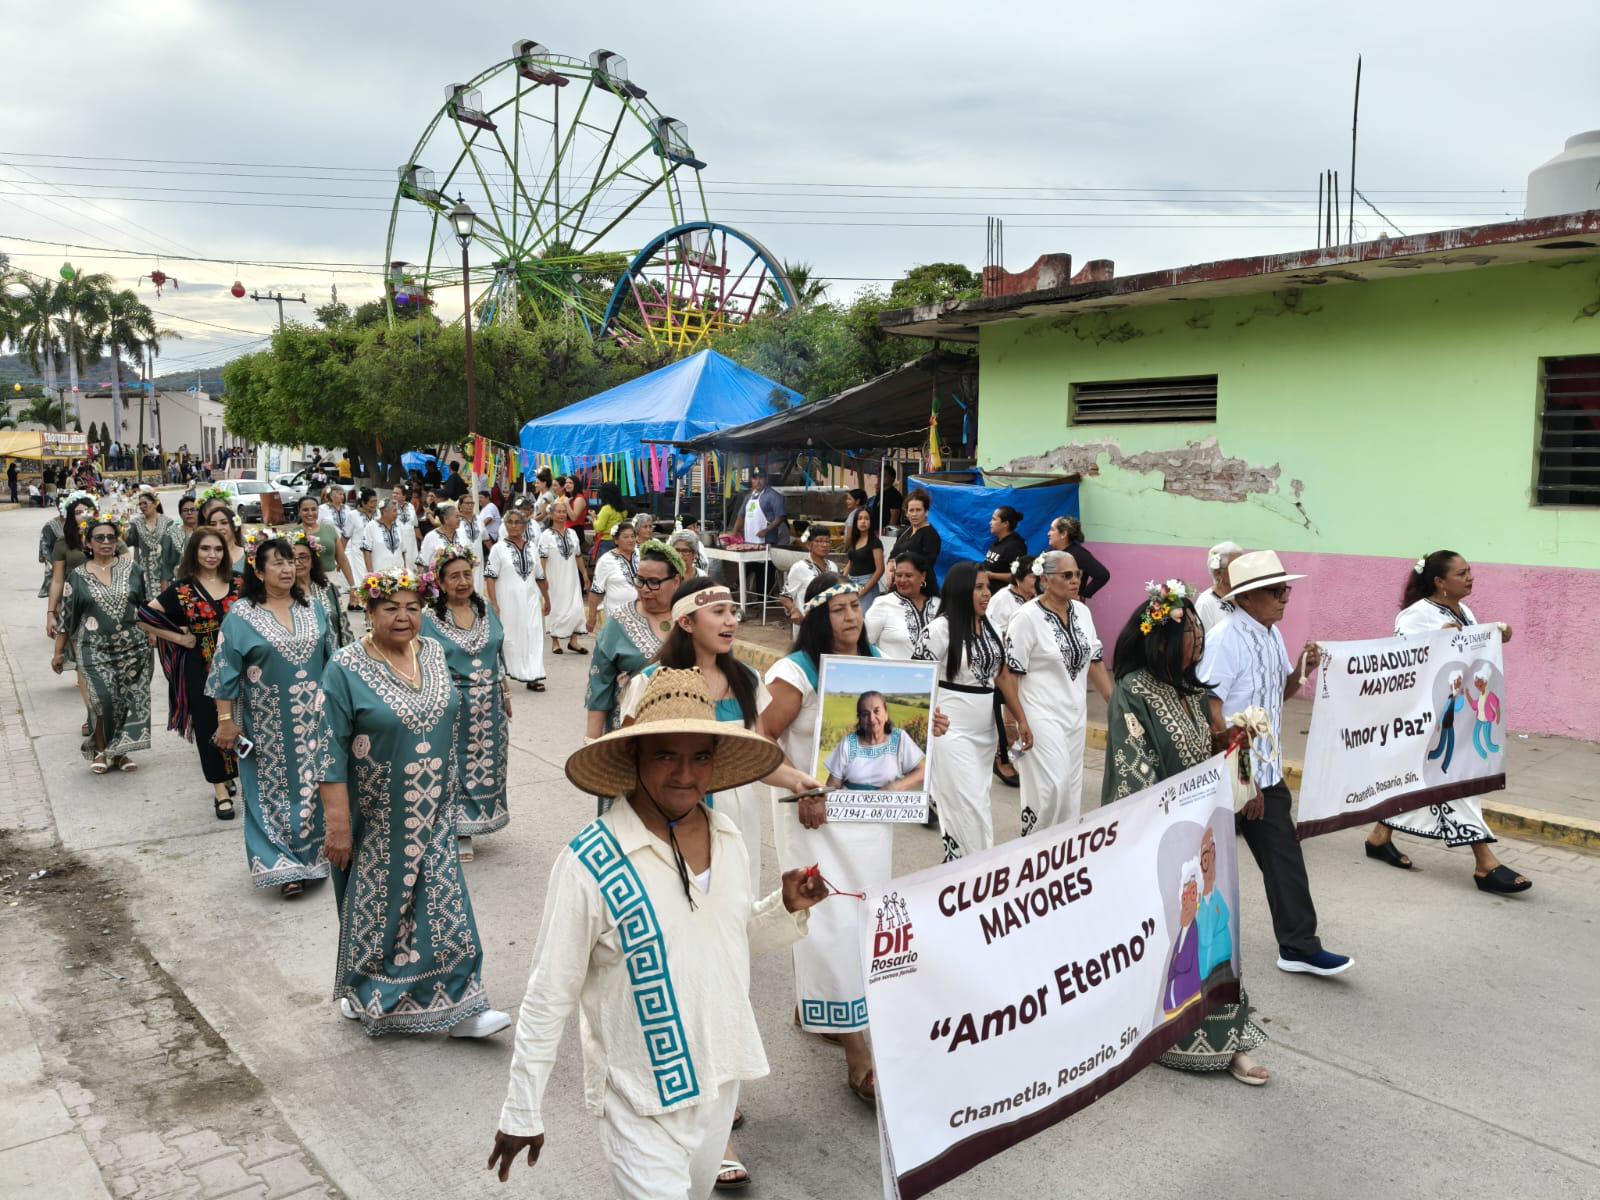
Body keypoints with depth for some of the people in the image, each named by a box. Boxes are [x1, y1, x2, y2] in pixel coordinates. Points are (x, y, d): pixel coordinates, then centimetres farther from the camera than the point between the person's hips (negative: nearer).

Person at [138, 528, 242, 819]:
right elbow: (145, 616, -5)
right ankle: (220, 790, 10)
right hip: (200, 666, -2)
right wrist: (178, 638, -7)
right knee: (208, 724, 2)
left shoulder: (237, 583, 3)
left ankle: (228, 775, 30)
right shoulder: (182, 588, -5)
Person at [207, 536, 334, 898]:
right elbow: (226, 670, -7)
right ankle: (282, 865, 10)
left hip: (312, 720, 3)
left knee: (312, 786, 9)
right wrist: (225, 719, -9)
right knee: (273, 789, 4)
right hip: (268, 724, -3)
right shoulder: (241, 615, -8)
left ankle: (311, 856, 24)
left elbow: (329, 659, 12)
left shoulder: (312, 609, 4)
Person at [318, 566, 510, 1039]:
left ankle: (459, 1005, 10)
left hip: (431, 814, 4)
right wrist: (337, 822, -18)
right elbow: (331, 750, -15)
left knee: (444, 902, 3)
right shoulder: (346, 668, -14)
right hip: (376, 819, -4)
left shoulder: (434, 653, 2)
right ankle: (367, 995, 34)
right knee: (376, 904, 11)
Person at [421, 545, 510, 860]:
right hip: (452, 706, -4)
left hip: (489, 704, 5)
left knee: (485, 763, 11)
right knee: (455, 766, 3)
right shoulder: (428, 618, -8)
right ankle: (459, 834, 16)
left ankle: (469, 826, 26)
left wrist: (506, 694, 13)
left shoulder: (486, 609, 6)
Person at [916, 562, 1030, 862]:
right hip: (951, 732, -7)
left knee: (976, 802, 12)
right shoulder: (939, 629, -11)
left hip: (985, 732, 7)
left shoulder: (990, 628, 10)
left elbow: (1003, 676, 15)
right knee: (969, 809, -7)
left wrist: (1022, 720, 11)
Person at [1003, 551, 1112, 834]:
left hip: (1075, 714, 7)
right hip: (1042, 715, -7)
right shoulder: (1027, 617, -12)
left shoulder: (1082, 611, 7)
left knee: (1071, 787, 11)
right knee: (1051, 786, -10)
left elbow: (1095, 661, 13)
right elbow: (1011, 673, -12)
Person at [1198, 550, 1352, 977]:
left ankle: (1298, 946, 16)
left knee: (1283, 855, 9)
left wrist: (1301, 671, -2)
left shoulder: (1272, 635, 7)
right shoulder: (1225, 641, -19)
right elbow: (1210, 712, -23)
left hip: (1267, 773, 8)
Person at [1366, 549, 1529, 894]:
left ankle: (1381, 836, 27)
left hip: (1457, 709, 9)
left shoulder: (1465, 613, 10)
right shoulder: (1419, 614, -17)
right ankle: (1485, 863, -3)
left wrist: (1497, 639, 1)